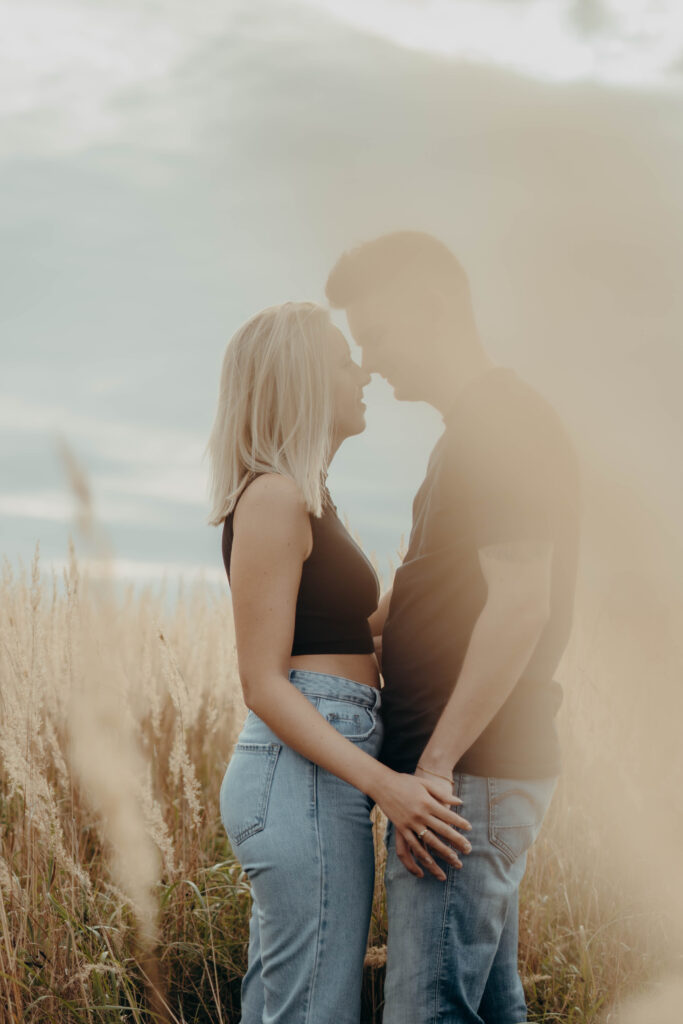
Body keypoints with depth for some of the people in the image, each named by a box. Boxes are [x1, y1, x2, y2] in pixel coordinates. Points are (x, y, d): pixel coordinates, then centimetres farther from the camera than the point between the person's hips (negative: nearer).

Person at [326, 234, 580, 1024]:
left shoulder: (498, 424, -13)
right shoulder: (482, 425, 18)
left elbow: (521, 604, -23)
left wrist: (436, 764, -23)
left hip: (468, 774, -10)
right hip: (477, 769, 10)